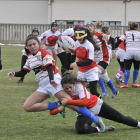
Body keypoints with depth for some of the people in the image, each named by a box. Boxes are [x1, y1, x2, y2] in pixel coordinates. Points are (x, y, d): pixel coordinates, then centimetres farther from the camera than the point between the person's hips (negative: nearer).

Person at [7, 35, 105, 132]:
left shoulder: (44, 53, -5)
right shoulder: (30, 57, 15)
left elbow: (49, 67, -20)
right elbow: (23, 72, 23)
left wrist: (52, 80, -38)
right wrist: (14, 74, 2)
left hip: (53, 82, -7)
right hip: (43, 86, 8)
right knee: (27, 107, -7)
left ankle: (96, 120, -25)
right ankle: (56, 105, -8)